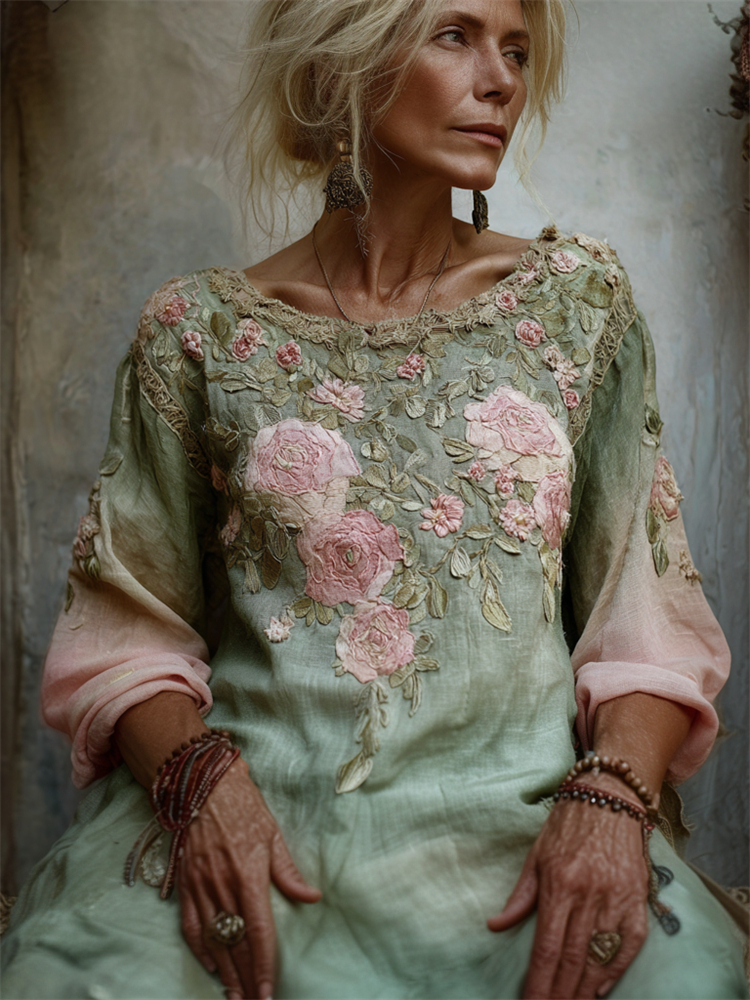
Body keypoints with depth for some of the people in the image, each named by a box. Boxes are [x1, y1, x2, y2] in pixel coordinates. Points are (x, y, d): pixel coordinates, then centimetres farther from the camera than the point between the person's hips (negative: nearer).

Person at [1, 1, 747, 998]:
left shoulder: (580, 299, 7)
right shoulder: (200, 328, 3)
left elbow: (648, 608, 5)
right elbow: (128, 625, 4)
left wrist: (613, 795, -12)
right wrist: (198, 774, -15)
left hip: (523, 813, 1)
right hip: (248, 807, 0)